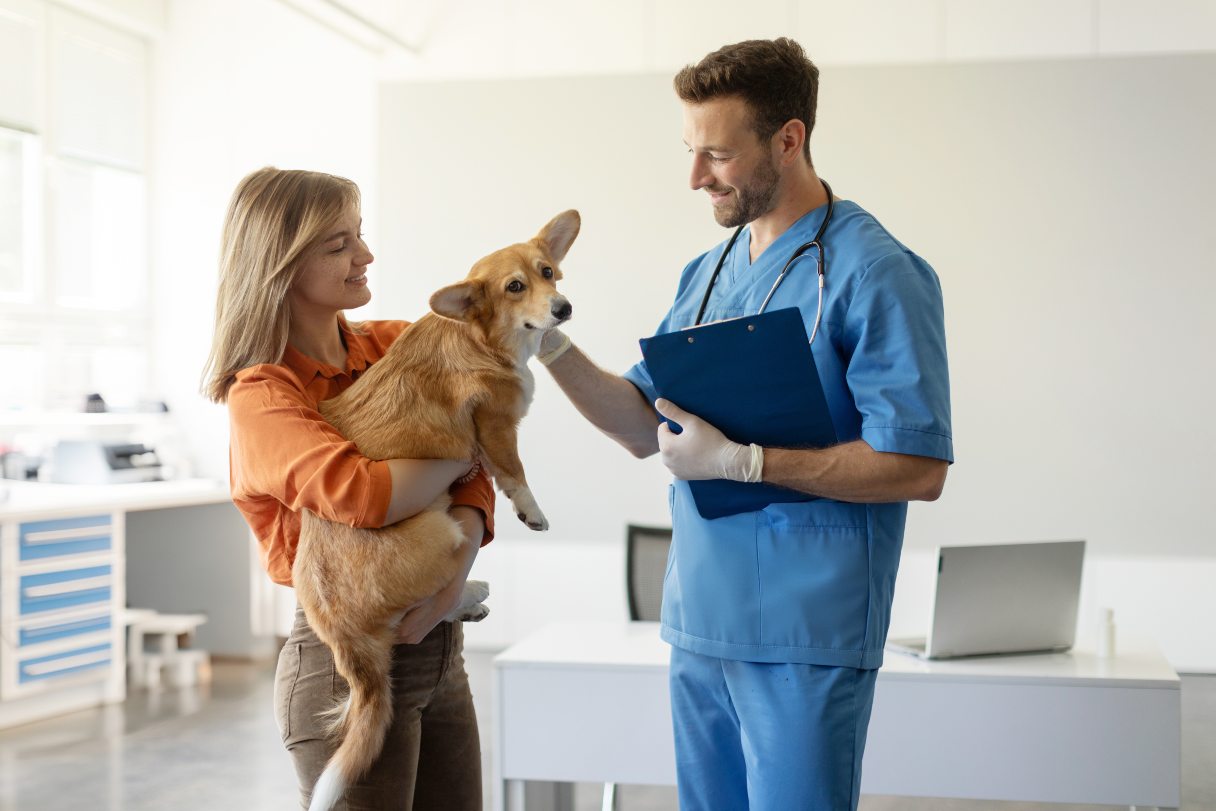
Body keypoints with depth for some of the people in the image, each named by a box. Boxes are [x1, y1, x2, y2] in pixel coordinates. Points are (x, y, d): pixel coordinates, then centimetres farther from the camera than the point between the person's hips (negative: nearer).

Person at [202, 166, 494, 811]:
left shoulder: (399, 345, 7)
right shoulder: (261, 398, -12)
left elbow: (471, 482, 0)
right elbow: (362, 496, -29)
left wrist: (457, 568, -19)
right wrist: (466, 449, -13)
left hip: (440, 651, 6)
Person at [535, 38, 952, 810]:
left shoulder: (874, 272, -12)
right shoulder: (707, 272, 13)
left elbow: (918, 468, -18)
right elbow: (646, 425, 14)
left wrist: (739, 461, -20)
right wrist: (550, 345, 0)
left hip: (803, 636, -7)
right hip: (700, 624, 7)